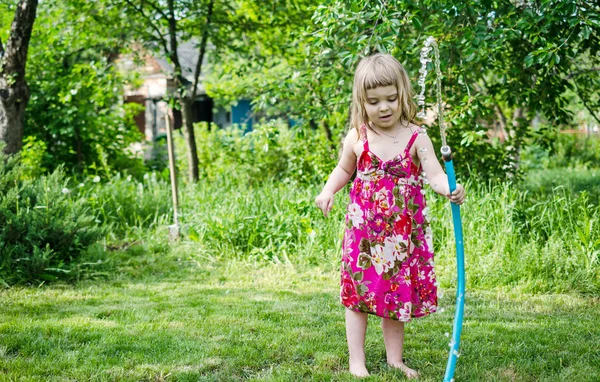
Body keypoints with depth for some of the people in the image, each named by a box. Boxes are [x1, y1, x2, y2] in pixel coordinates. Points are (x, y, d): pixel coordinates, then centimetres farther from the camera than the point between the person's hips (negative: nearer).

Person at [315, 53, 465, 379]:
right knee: (358, 292, 4)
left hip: (404, 231, 0)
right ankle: (356, 361, 15)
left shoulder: (416, 138, -7)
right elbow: (344, 170, 16)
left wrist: (450, 189, -37)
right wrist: (328, 191, -1)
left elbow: (434, 174, -16)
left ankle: (395, 360, 24)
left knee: (398, 294, 9)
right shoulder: (357, 138, -1)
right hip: (364, 227, 1)